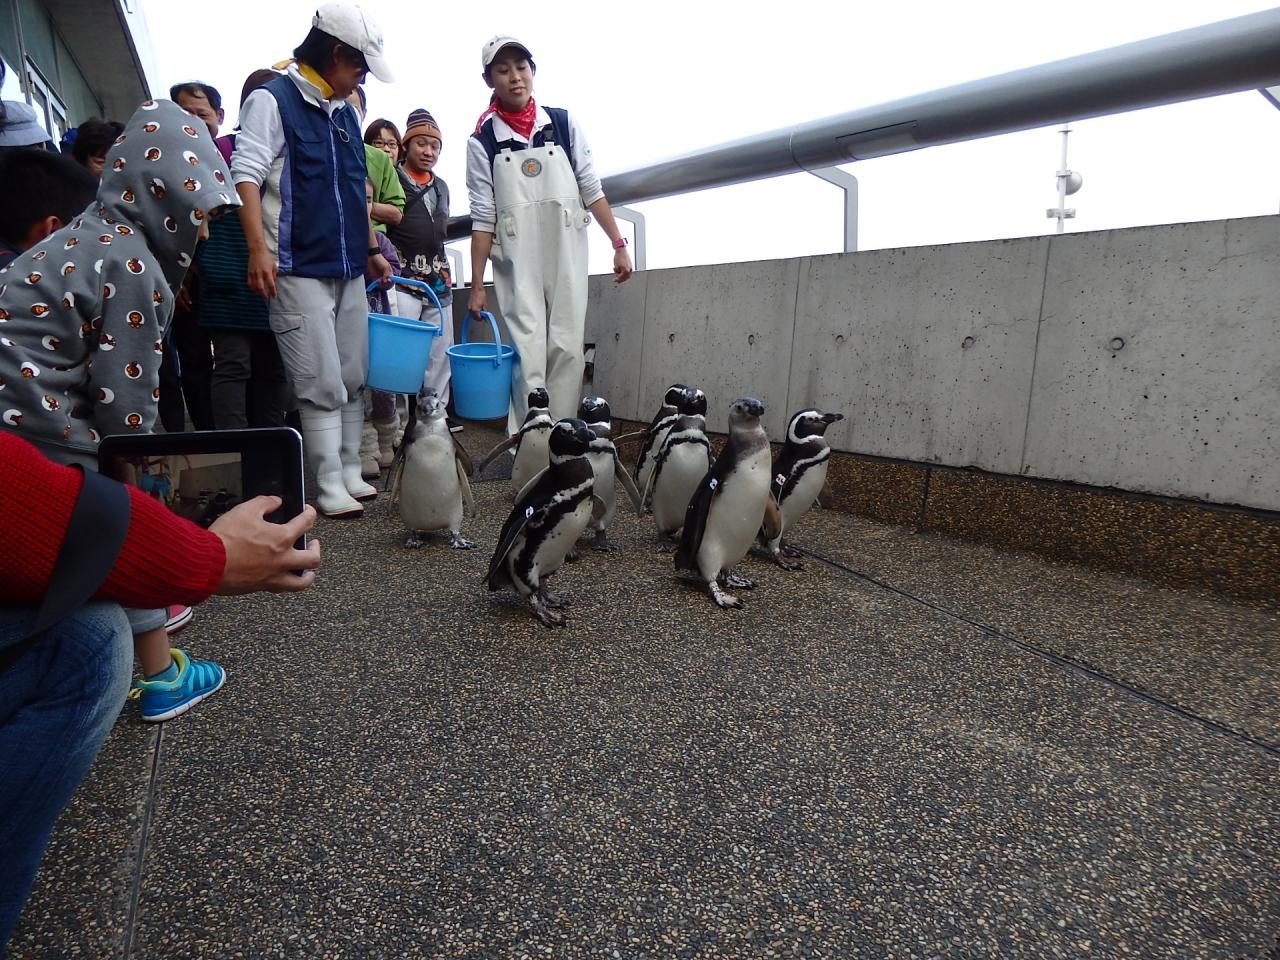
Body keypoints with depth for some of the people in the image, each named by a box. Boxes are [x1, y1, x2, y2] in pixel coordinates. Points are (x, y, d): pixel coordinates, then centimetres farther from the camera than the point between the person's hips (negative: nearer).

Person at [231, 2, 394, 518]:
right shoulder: (271, 100, -3)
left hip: (349, 271, 7)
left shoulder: (345, 112, 18)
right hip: (299, 272, -7)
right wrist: (259, 249, -20)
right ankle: (330, 487, 3)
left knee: (354, 380, 7)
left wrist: (372, 250, 19)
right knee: (322, 386, -6)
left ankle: (350, 472, 18)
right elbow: (245, 174, -10)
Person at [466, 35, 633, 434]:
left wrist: (618, 244, 2)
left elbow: (591, 190, 8)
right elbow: (483, 218, 0)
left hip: (567, 254, 2)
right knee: (529, 354, -5)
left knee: (568, 349, 0)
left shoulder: (563, 123, 8)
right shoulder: (482, 141, 2)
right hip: (517, 262, -2)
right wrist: (477, 284, -3)